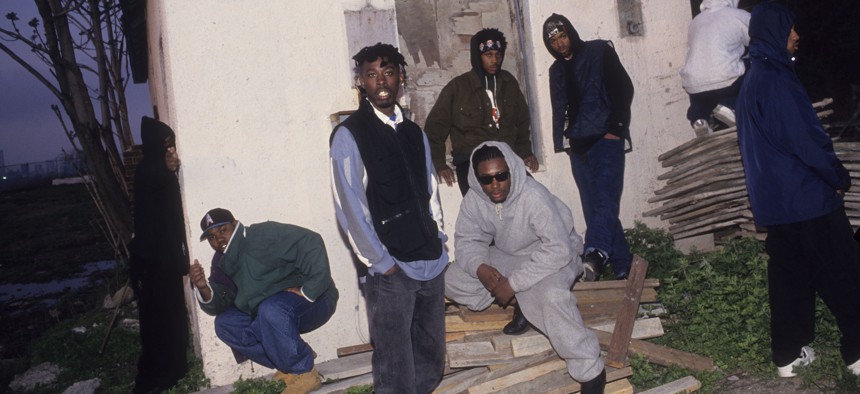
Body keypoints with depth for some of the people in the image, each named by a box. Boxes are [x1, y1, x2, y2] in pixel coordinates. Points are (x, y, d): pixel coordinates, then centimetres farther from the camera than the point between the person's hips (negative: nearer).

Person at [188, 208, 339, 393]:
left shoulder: (264, 235, -18)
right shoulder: (223, 263, 7)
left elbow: (311, 243, -29)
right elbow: (217, 305, 3)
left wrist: (309, 291, -29)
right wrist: (203, 288, -18)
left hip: (312, 300, -8)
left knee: (271, 310, -36)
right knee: (225, 324, -3)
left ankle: (304, 373, -16)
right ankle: (288, 365, -1)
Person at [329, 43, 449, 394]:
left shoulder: (414, 133, 14)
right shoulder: (349, 135, -6)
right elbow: (350, 207, -10)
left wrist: (438, 239, 7)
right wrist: (381, 263, -10)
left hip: (431, 262, 6)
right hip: (390, 271, -6)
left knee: (431, 360, 14)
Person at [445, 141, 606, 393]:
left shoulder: (534, 196, -32)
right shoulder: (474, 200, -15)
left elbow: (558, 249, -36)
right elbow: (466, 240, -3)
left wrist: (513, 283, -34)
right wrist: (480, 268, -26)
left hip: (553, 256, -6)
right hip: (508, 256, 6)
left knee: (550, 294, -39)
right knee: (451, 279, -8)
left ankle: (591, 371, -26)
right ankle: (522, 305, 3)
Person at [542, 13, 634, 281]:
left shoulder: (600, 51, 3)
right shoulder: (556, 70, 18)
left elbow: (624, 88, -3)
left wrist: (616, 128, -10)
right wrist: (561, 141, 11)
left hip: (607, 138, -5)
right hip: (579, 146, 6)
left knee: (605, 199, -20)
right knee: (593, 207, 0)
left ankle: (595, 254, -39)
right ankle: (624, 266, 4)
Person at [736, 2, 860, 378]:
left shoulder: (752, 81, 12)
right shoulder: (777, 81, -18)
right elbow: (806, 140, -20)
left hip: (774, 198, 9)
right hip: (806, 196, -9)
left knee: (789, 275, 14)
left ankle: (788, 354, 20)